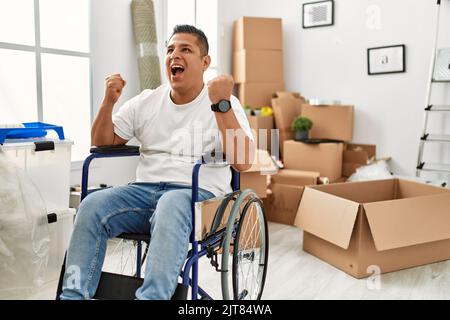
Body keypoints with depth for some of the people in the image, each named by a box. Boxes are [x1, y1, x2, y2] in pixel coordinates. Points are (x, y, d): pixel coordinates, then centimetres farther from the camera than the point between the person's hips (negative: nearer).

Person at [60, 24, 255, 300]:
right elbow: (103, 143, 18)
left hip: (198, 194, -4)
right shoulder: (145, 102, 15)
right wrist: (108, 102, 0)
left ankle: (151, 296, -38)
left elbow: (243, 162, -11)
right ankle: (73, 294, -18)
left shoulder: (226, 104, 3)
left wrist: (221, 104, -19)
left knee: (171, 205, -38)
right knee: (93, 204, -23)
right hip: (145, 189, 4)